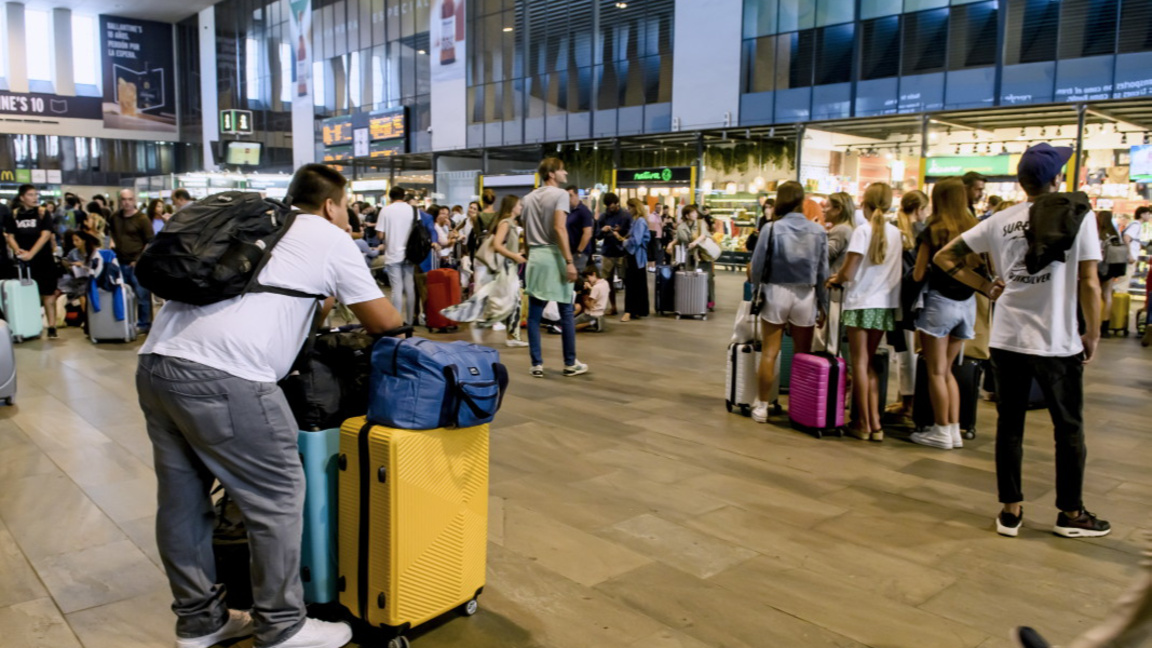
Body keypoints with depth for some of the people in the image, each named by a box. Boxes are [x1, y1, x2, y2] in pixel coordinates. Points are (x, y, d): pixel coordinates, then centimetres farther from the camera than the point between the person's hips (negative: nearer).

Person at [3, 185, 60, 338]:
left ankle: (51, 327, -1)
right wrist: (18, 250, -14)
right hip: (22, 261, 2)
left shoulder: (43, 214, 1)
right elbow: (10, 236, 5)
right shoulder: (13, 215, 7)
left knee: (47, 294, -3)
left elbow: (45, 235, -9)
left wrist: (31, 253, -18)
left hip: (43, 260, -2)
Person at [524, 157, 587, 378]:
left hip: (535, 256, 6)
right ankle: (570, 363, 11)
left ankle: (537, 364, 5)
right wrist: (569, 261, -19)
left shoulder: (529, 198, 17)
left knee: (534, 315, 5)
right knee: (566, 313, 4)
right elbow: (559, 229, -17)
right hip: (554, 255, -6)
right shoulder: (560, 194, -5)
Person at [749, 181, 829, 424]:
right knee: (803, 355, 13)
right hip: (806, 297, 2)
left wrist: (755, 280, 17)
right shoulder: (818, 231, -2)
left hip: (775, 293, -2)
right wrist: (823, 305, 13)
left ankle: (762, 406, 13)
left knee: (770, 353, 6)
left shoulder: (771, 228, -9)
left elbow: (756, 267, -6)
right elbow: (823, 272, 3)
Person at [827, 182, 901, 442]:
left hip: (861, 302, -5)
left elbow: (847, 273, -15)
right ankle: (874, 422, 10)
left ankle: (864, 423, 8)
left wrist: (834, 280, 9)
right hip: (885, 303, 5)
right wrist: (841, 277, 19)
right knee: (869, 362, 13)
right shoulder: (896, 233, 5)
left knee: (860, 362, 4)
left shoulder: (863, 231, -12)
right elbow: (890, 269, 14)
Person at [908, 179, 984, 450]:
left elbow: (918, 275, -6)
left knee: (936, 371, 5)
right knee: (947, 370, 17)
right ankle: (954, 430, 17)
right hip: (967, 303, 6)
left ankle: (942, 432, 9)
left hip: (940, 301, -5)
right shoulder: (975, 230, 3)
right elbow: (981, 269, 7)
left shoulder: (933, 231, -9)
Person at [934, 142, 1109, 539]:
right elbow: (1088, 283, -8)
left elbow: (945, 258, 5)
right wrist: (1093, 334, 2)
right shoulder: (1079, 214, -6)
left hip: (1007, 339, 3)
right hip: (1057, 342, -3)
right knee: (1069, 429, 12)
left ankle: (1010, 511, 18)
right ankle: (1070, 514, 24)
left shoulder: (1000, 221, 4)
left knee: (1009, 425, 11)